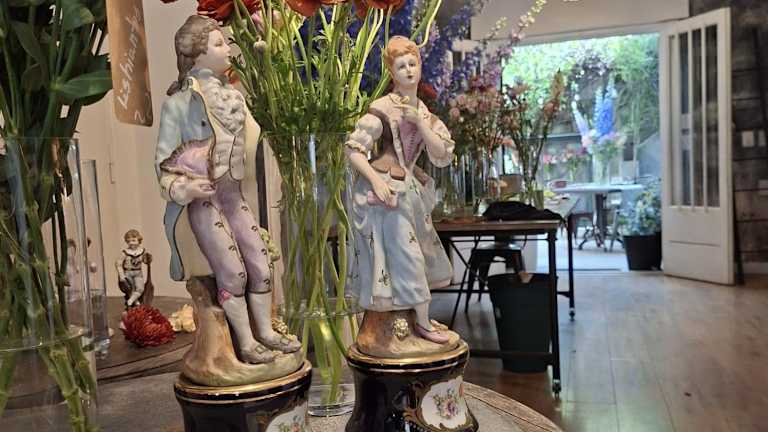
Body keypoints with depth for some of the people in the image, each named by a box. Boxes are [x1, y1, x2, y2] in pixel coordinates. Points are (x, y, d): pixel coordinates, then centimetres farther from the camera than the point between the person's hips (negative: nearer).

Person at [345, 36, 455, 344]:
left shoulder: (424, 113, 12)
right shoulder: (383, 108, -8)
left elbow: (443, 156, 0)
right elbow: (353, 149, -12)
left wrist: (419, 122, -11)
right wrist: (376, 180, -25)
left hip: (409, 189, 8)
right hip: (386, 189, -8)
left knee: (418, 253, 16)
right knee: (406, 255, -2)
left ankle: (419, 318, 32)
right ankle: (423, 323, 11)